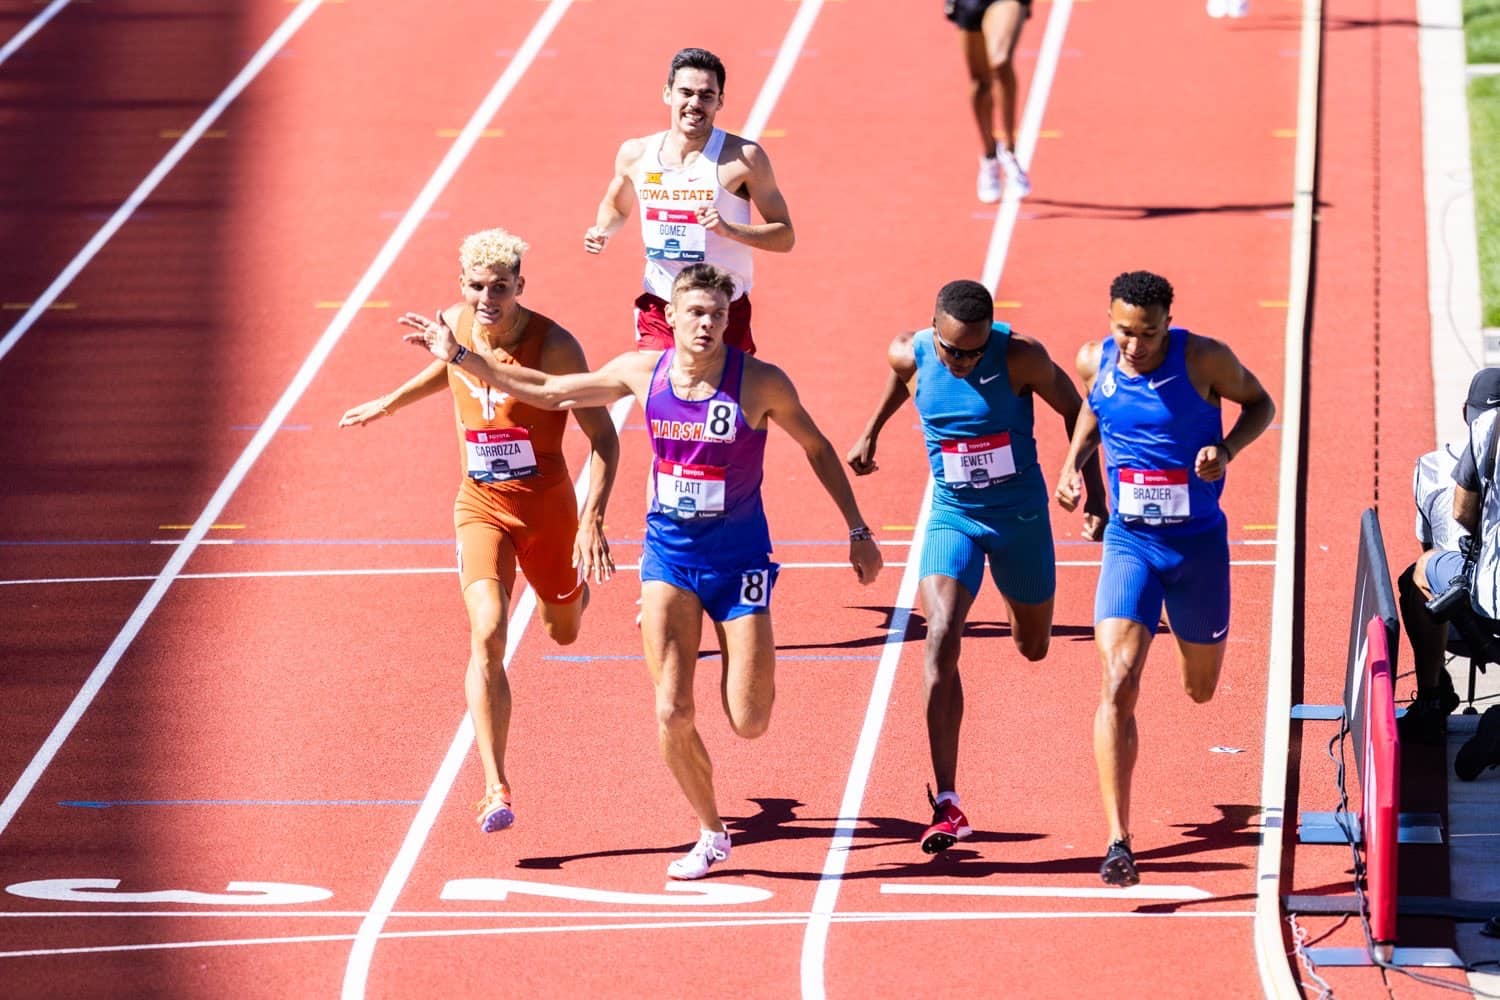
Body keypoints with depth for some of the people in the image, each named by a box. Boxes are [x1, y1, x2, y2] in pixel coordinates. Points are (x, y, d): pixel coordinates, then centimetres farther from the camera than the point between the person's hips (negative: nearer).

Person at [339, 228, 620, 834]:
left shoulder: (552, 345, -20)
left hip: (547, 506, -1)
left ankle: (583, 571, 62)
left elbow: (603, 436, -17)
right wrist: (392, 402, 25)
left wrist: (592, 521, -25)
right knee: (486, 635, -20)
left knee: (565, 632, 21)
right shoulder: (453, 325, -7)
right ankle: (495, 790, -22)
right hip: (481, 506, 1)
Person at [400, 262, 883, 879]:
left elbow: (817, 448, 3)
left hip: (738, 559, -2)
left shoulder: (760, 383, -13)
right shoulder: (643, 372, -4)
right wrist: (460, 358, 3)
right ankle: (711, 835, 12)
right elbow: (547, 392, 7)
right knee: (671, 713, -9)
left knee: (748, 724, -5)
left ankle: (752, 672, 33)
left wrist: (858, 532, 5)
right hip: (668, 555, 2)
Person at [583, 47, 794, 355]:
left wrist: (728, 229, -23)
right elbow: (617, 207, 23)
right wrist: (603, 231, 1)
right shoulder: (636, 154, 2)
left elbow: (784, 236, -7)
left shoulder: (743, 157, -9)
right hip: (658, 311, 3)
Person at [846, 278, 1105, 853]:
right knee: (941, 640, -21)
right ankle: (946, 805, -23)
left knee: (1033, 648, 18)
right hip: (952, 518, 0)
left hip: (1021, 516, 0)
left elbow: (1075, 410, -6)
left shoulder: (1020, 358, -22)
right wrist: (871, 432, 22)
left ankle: (1017, 600, 62)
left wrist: (1094, 495, -6)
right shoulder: (910, 355, -15)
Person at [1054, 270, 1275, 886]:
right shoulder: (1095, 362, -6)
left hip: (1199, 542, 0)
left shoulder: (1203, 360, -14)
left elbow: (1260, 404, 1)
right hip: (1129, 541, 0)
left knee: (1201, 690, 17)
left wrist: (1228, 448, -18)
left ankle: (1188, 640, 59)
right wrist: (1072, 462, 1)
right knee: (1118, 685, -18)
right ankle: (1118, 842, -20)